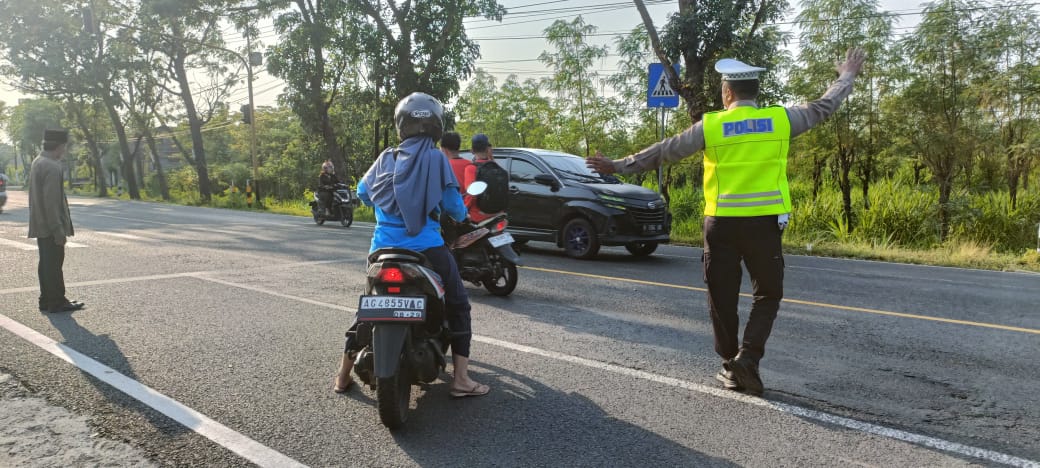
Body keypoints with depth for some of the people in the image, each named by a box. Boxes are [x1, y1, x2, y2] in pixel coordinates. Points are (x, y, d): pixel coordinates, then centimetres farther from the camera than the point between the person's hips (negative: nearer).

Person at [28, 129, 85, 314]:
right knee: (54, 264, -3)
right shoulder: (52, 168, -20)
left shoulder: (37, 162, 12)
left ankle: (46, 300, 22)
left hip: (40, 225, 10)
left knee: (46, 263, 15)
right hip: (51, 227, -10)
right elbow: (51, 201, -24)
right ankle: (57, 302, 4)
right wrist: (58, 229, -21)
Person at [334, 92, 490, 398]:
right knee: (458, 305, 9)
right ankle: (461, 378, 2)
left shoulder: (386, 159, 6)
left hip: (384, 247, 4)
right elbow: (452, 204, -4)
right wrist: (461, 216, 19)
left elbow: (362, 192, 17)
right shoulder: (436, 159, -5)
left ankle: (343, 376, 26)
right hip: (427, 248, -4)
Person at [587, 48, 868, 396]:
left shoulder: (709, 126, -2)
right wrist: (846, 77, 37)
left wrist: (618, 166, 11)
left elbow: (663, 152, 2)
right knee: (768, 294, 14)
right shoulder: (780, 119, 3)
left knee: (723, 298, 11)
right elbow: (823, 107, 19)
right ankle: (748, 356, -2)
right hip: (764, 222, 1)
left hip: (721, 224, 0)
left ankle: (731, 367, 19)